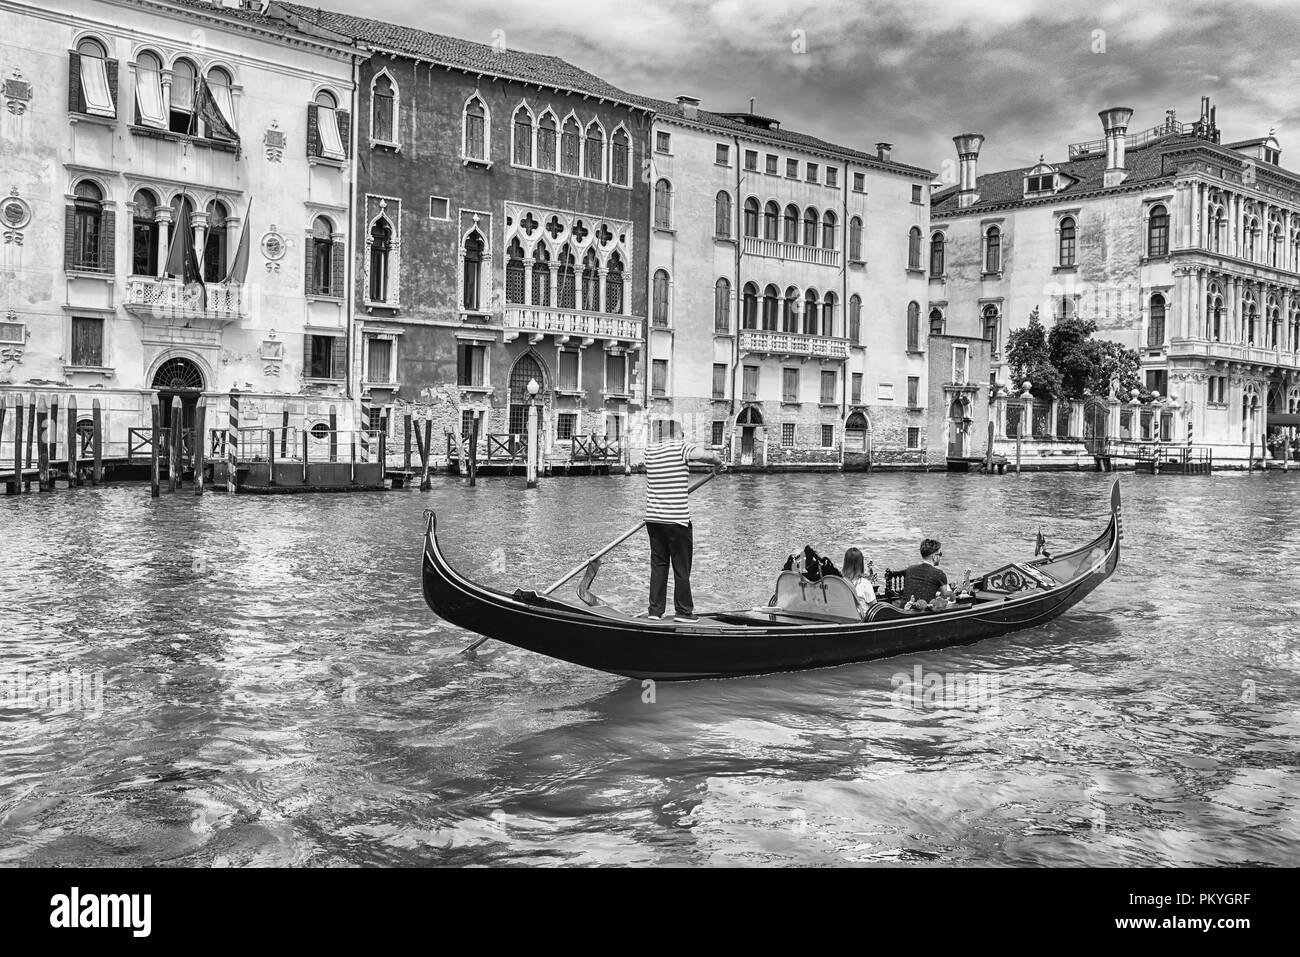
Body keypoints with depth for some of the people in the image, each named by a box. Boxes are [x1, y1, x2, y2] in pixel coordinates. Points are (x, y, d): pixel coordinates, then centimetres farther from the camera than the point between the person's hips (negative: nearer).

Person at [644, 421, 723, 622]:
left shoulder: (650, 451, 7)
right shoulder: (681, 448, -10)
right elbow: (707, 455, -24)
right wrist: (718, 461, -2)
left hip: (653, 518, 5)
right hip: (677, 519, -5)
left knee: (658, 564, 11)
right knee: (681, 567, 5)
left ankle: (655, 610, 12)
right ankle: (683, 611, 11)